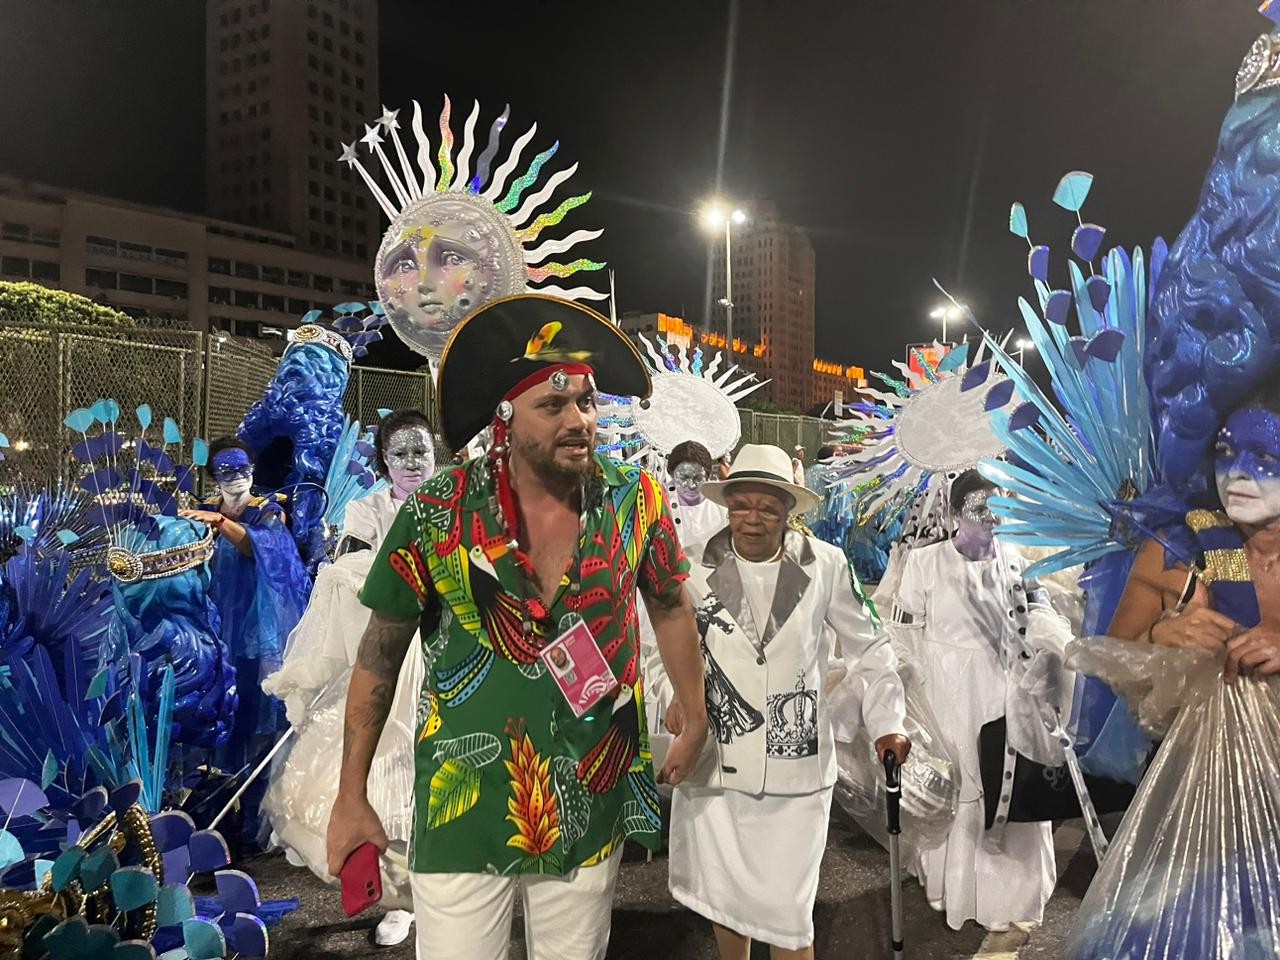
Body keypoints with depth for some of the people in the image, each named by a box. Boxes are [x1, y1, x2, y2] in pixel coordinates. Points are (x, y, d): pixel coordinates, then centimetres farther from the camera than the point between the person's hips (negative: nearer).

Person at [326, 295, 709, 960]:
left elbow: (671, 609, 8)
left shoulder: (635, 500, -9)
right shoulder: (438, 513, -13)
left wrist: (694, 721, 13)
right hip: (463, 812, -1)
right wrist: (351, 796, 1)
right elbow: (379, 655, -3)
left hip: (591, 808, 2)